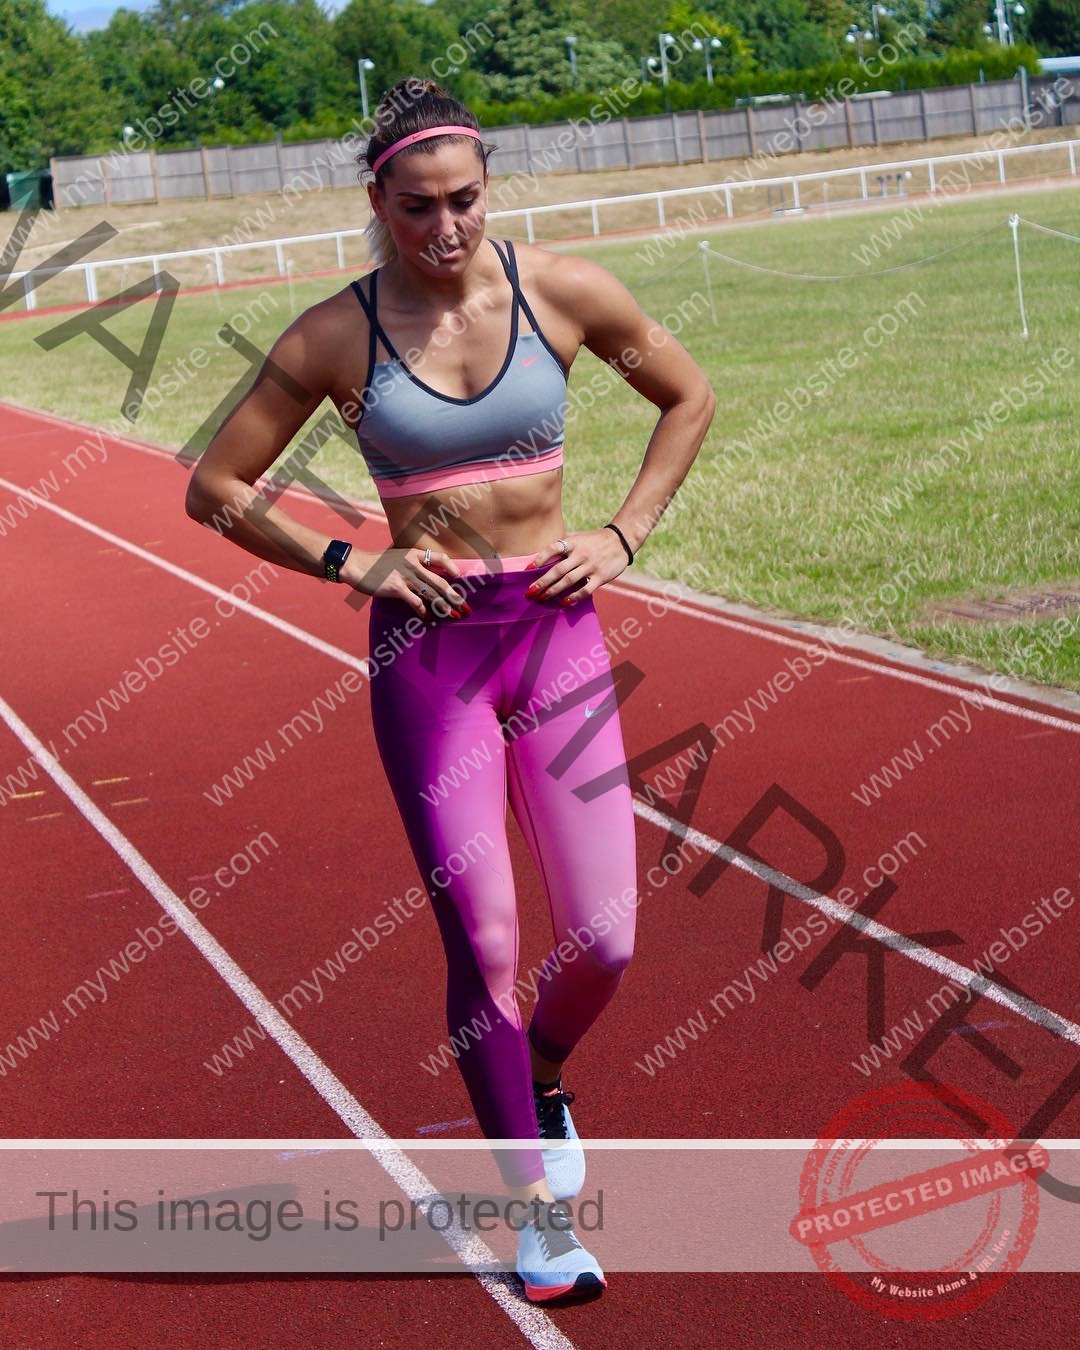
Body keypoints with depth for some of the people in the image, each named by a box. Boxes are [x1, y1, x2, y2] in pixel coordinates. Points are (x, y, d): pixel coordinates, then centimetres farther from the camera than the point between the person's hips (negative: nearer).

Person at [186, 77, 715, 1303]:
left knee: (603, 942, 0)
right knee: (484, 944, -3)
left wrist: (625, 534, 3)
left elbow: (688, 396, 13)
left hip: (557, 628, 2)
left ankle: (542, 1085, 35)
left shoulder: (561, 291, -2)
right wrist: (349, 565, -6)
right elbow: (215, 487, 3)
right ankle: (540, 1210, 14)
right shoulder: (336, 336, -5)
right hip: (428, 647, -2)